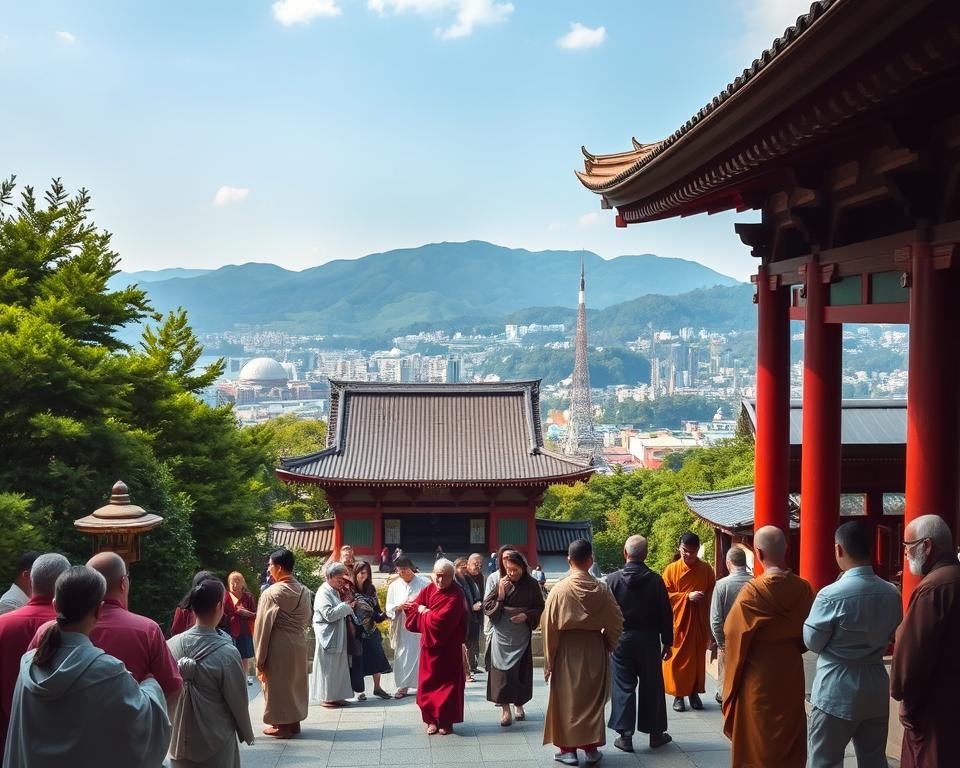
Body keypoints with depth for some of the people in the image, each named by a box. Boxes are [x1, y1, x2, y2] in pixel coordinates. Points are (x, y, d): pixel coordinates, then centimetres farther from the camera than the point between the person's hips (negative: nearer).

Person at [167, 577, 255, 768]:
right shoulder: (227, 653, -21)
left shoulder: (171, 645, -10)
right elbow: (238, 702, -11)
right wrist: (247, 734, 7)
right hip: (216, 744, -4)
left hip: (179, 740, 4)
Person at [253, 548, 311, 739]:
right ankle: (294, 721, 28)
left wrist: (260, 657, -8)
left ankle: (282, 725, 16)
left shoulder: (271, 593, -18)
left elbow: (263, 626, -14)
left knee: (278, 684, 8)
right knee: (295, 682, 18)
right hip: (299, 643, 6)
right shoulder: (304, 591, 1)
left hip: (278, 646, -6)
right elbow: (307, 620, 9)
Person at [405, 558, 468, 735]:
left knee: (447, 682, 3)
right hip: (429, 644, 5)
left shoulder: (455, 596, -15)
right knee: (428, 682, 7)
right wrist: (429, 614, -15)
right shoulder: (428, 590, 4)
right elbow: (413, 608, 1)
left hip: (448, 648, -5)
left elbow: (440, 620, -23)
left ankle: (447, 721, 13)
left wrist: (425, 612, -7)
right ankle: (432, 720, 18)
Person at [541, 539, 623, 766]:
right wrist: (608, 645, 15)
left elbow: (549, 627, -9)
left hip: (567, 652, -2)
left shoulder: (559, 589, -12)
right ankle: (591, 748, 19)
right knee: (593, 698, 14)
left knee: (567, 698, 10)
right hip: (595, 650, 2)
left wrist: (548, 661, 0)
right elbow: (616, 623, -2)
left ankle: (568, 749, 13)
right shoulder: (601, 589, -8)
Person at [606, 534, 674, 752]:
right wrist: (667, 642, 7)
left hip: (621, 638, 0)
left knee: (624, 687, 5)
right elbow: (666, 614, -2)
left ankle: (625, 735, 6)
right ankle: (655, 732, 21)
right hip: (649, 639, 1)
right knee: (652, 686, 12)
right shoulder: (655, 580, -6)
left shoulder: (613, 579, -8)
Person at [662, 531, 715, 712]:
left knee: (698, 658, 8)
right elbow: (665, 595, -6)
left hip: (699, 623, 2)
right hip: (678, 622, -1)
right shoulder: (671, 569, -4)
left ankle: (695, 693, 21)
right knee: (677, 659, 1)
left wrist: (710, 622, -3)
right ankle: (678, 695, 11)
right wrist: (687, 596, -17)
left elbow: (712, 596, 5)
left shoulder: (706, 569, 1)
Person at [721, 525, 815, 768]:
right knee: (789, 733, 18)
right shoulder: (803, 588, -8)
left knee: (757, 738, 10)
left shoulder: (752, 591, -20)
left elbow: (732, 632, -12)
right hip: (792, 672, 4)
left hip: (758, 677, -4)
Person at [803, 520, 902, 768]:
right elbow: (893, 636, 13)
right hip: (876, 688, 5)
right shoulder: (892, 593, -2)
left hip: (836, 692, -5)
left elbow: (812, 642, -8)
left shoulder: (831, 595, -19)